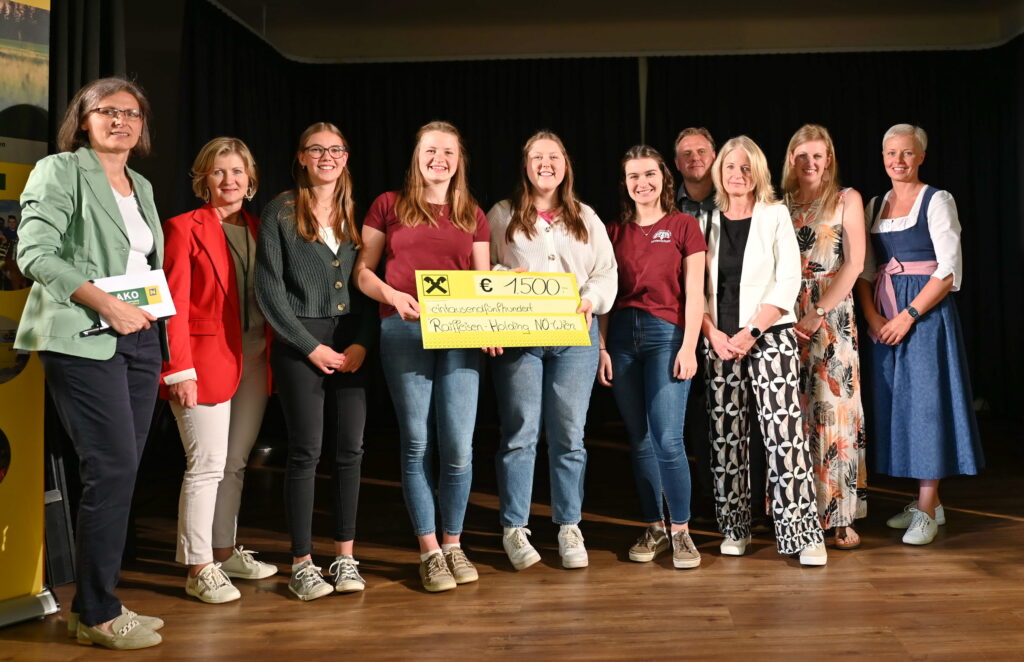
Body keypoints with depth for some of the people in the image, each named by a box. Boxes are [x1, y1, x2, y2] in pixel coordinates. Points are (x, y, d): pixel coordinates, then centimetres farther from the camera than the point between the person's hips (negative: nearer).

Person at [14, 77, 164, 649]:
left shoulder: (141, 185, 20)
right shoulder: (60, 171, -1)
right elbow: (34, 252, -12)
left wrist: (156, 311, 6)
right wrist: (106, 304, -18)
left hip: (139, 340, 7)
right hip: (84, 341, -7)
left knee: (121, 474, 7)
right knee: (113, 469, -11)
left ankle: (98, 604, 16)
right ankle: (97, 614, 1)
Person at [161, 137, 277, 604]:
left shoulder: (258, 230, 14)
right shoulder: (184, 228, -3)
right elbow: (174, 306, -8)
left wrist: (273, 355, 4)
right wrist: (180, 369, -14)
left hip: (254, 361, 6)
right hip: (207, 359, -6)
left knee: (236, 463, 12)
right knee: (207, 464, -5)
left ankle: (224, 551, 25)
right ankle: (198, 569, 5)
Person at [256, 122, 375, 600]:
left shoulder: (355, 213, 11)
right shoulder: (280, 213, 0)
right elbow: (269, 290, -5)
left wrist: (362, 343, -5)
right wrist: (312, 347, -9)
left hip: (352, 344, 4)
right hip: (299, 342, -4)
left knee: (350, 449, 3)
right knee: (306, 451, -2)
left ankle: (345, 557, 14)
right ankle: (302, 564, 8)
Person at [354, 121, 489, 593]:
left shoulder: (473, 216, 17)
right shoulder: (389, 206, 10)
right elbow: (363, 270, 8)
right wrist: (392, 295, -12)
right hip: (404, 331, -1)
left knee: (459, 447, -3)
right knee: (417, 444, 1)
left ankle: (453, 544, 17)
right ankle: (429, 551, 13)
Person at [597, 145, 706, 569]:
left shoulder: (683, 226, 2)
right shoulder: (617, 231, 11)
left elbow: (694, 293, -2)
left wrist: (689, 346, -10)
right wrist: (602, 347, 2)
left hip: (667, 334, -3)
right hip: (623, 335, 4)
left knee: (667, 439, -10)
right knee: (639, 440, 8)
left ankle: (681, 531, 4)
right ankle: (654, 529, 19)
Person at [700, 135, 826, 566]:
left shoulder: (775, 215, 4)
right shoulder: (708, 221, 11)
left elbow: (788, 281, -4)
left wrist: (752, 332, -12)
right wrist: (713, 333, -7)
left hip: (770, 336, -3)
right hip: (719, 340, 3)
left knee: (784, 431, -9)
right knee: (725, 435, 4)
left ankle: (804, 533, -5)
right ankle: (734, 529, 16)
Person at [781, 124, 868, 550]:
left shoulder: (846, 200, 6)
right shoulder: (781, 205, 13)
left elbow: (854, 263, -3)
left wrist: (818, 313, -10)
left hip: (833, 316, -2)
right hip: (787, 318, 3)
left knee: (833, 408, -5)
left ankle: (841, 517, 1)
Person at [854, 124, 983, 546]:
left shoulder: (937, 201, -4)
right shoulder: (874, 206, 13)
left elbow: (949, 271, -11)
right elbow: (865, 271, 10)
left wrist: (908, 316, -17)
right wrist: (872, 316, -5)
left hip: (926, 314, -6)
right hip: (884, 319, 6)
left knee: (925, 403, -6)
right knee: (896, 403, 7)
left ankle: (927, 511, -1)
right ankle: (926, 502, 18)